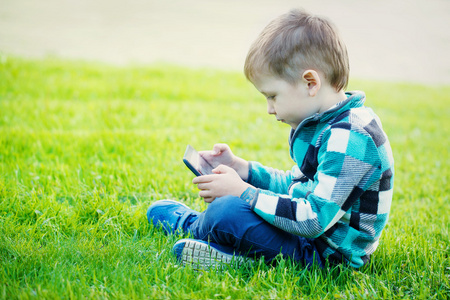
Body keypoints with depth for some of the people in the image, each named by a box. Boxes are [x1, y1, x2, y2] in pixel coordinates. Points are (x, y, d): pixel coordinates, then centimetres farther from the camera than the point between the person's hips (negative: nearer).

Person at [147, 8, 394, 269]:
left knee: (228, 212, -22)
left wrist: (243, 192, -23)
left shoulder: (349, 139, -26)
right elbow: (297, 186, 20)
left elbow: (313, 221, -30)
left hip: (329, 253, -11)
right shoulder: (328, 124, 8)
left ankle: (188, 224, 8)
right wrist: (242, 169, 11)